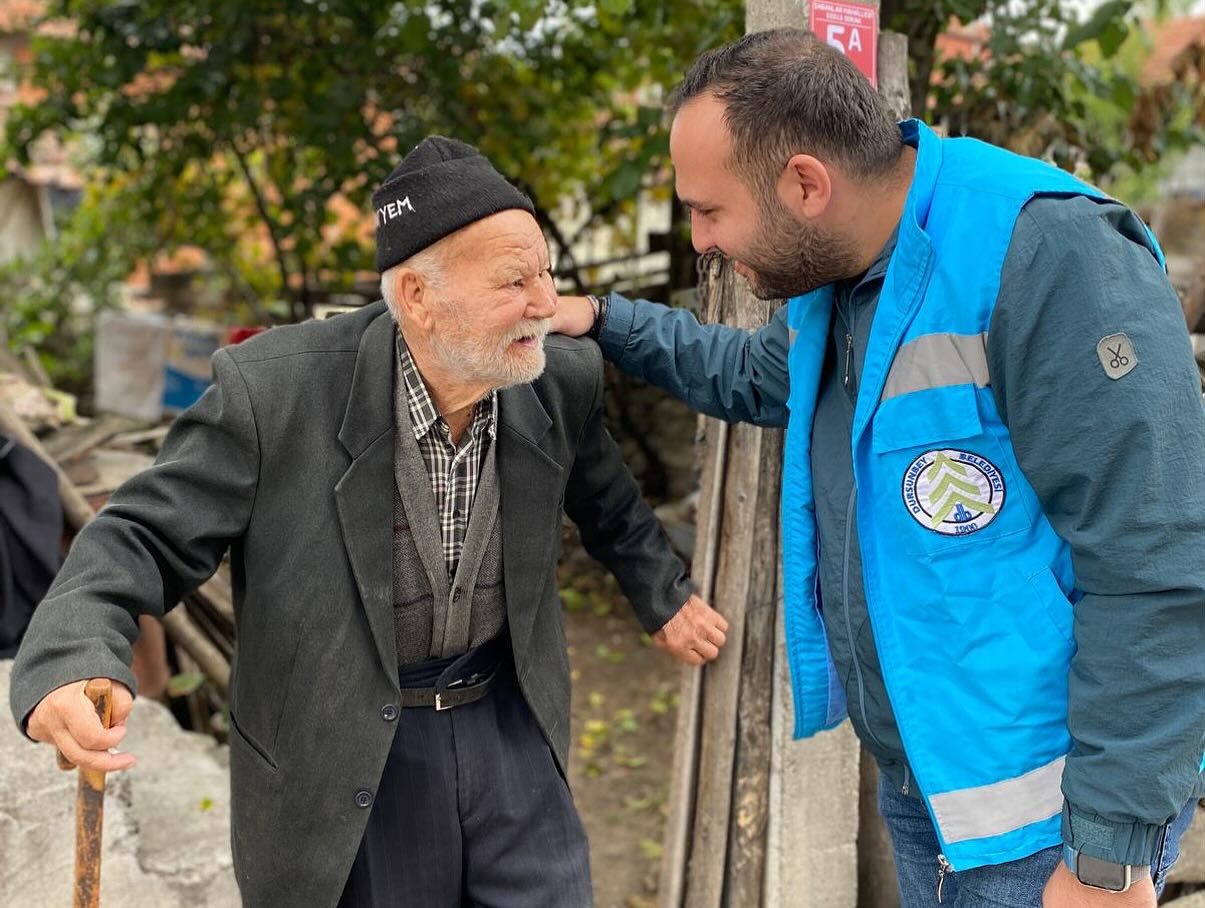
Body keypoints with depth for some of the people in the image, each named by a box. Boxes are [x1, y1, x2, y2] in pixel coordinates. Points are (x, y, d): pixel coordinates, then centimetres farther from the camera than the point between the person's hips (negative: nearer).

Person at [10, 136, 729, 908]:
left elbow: (605, 499, 12)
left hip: (506, 721, 3)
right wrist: (70, 662, -35)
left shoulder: (560, 380, -10)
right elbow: (147, 536, -17)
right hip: (344, 751, -3)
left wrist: (663, 596, 20)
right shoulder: (273, 389, -22)